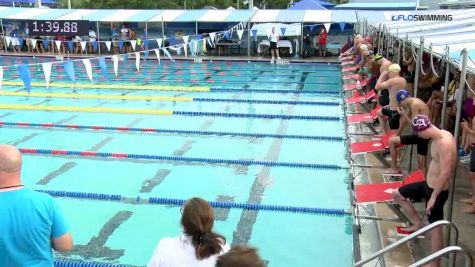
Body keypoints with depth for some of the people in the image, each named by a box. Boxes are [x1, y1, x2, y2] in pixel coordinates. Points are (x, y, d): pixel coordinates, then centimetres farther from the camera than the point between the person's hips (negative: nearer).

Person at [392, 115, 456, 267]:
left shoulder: (445, 143, -29)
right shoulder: (439, 135, 1)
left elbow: (445, 173, -29)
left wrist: (433, 197, -24)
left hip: (436, 191, -10)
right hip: (428, 184, 10)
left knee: (435, 228, 3)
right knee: (397, 194, 19)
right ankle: (418, 224, 29)